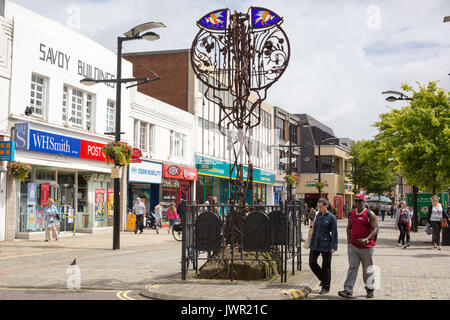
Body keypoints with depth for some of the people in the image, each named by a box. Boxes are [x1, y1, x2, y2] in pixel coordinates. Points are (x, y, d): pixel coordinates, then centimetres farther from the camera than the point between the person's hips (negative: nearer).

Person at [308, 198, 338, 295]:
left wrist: (333, 247, -12)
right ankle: (323, 279, 25)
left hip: (326, 245, -5)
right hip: (315, 244, 5)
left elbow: (334, 233, -8)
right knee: (312, 263, 3)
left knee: (326, 266, 3)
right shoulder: (317, 216, 8)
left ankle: (325, 287, 15)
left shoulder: (331, 218, -6)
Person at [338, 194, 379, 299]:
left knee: (367, 269, 9)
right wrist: (348, 238, 8)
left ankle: (370, 289, 25)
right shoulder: (352, 213, 10)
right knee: (352, 267, -4)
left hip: (366, 247, -3)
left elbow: (375, 229, -10)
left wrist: (367, 239, -22)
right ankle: (348, 290, -9)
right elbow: (349, 227, 23)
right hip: (353, 246, 4)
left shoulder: (370, 214, -5)